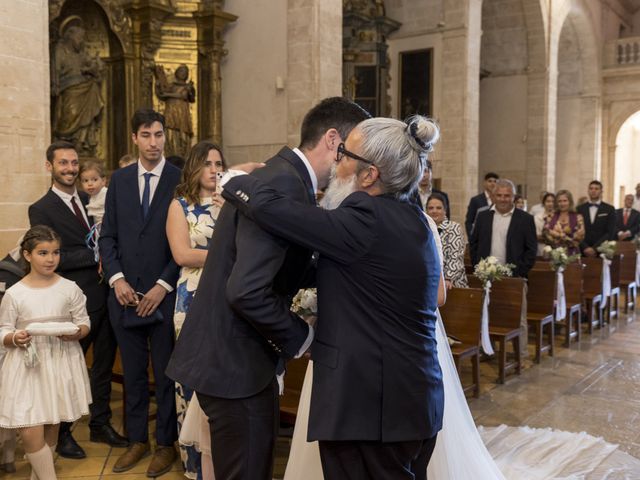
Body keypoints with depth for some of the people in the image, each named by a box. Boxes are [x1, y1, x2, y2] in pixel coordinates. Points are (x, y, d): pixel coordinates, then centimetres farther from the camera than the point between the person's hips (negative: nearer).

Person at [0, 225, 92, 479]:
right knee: (30, 432, -9)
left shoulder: (69, 288, -3)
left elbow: (84, 322, 3)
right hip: (27, 365, -1)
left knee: (50, 429, 14)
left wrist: (77, 333, -19)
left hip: (61, 364, 2)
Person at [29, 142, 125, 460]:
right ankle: (63, 433, 26)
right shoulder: (41, 210, -7)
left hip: (106, 296, 5)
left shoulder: (91, 201, 10)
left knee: (104, 363, 15)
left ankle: (100, 424, 31)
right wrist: (96, 256, -18)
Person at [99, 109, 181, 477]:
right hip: (125, 293, 3)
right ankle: (138, 440, 27)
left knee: (166, 373, 6)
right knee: (133, 373, 13)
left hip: (164, 294, -3)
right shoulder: (119, 179, 9)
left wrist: (163, 286, -10)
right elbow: (108, 236, 9)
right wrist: (117, 278, -4)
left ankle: (166, 443, 21)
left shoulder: (180, 179, -3)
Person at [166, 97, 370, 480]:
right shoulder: (285, 184, -22)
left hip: (234, 356, 10)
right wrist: (300, 337, -15)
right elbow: (246, 292, -29)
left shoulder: (282, 173, 9)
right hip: (236, 363, -10)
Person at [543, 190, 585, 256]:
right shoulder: (551, 217, 9)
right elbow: (545, 232, 0)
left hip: (571, 254, -1)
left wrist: (559, 235, -5)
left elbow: (579, 236, -5)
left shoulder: (577, 217, 3)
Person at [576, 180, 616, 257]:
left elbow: (610, 233, -4)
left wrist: (595, 248, -13)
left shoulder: (609, 209, 3)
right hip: (583, 252, 1)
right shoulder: (580, 209, 8)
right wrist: (585, 248, -12)